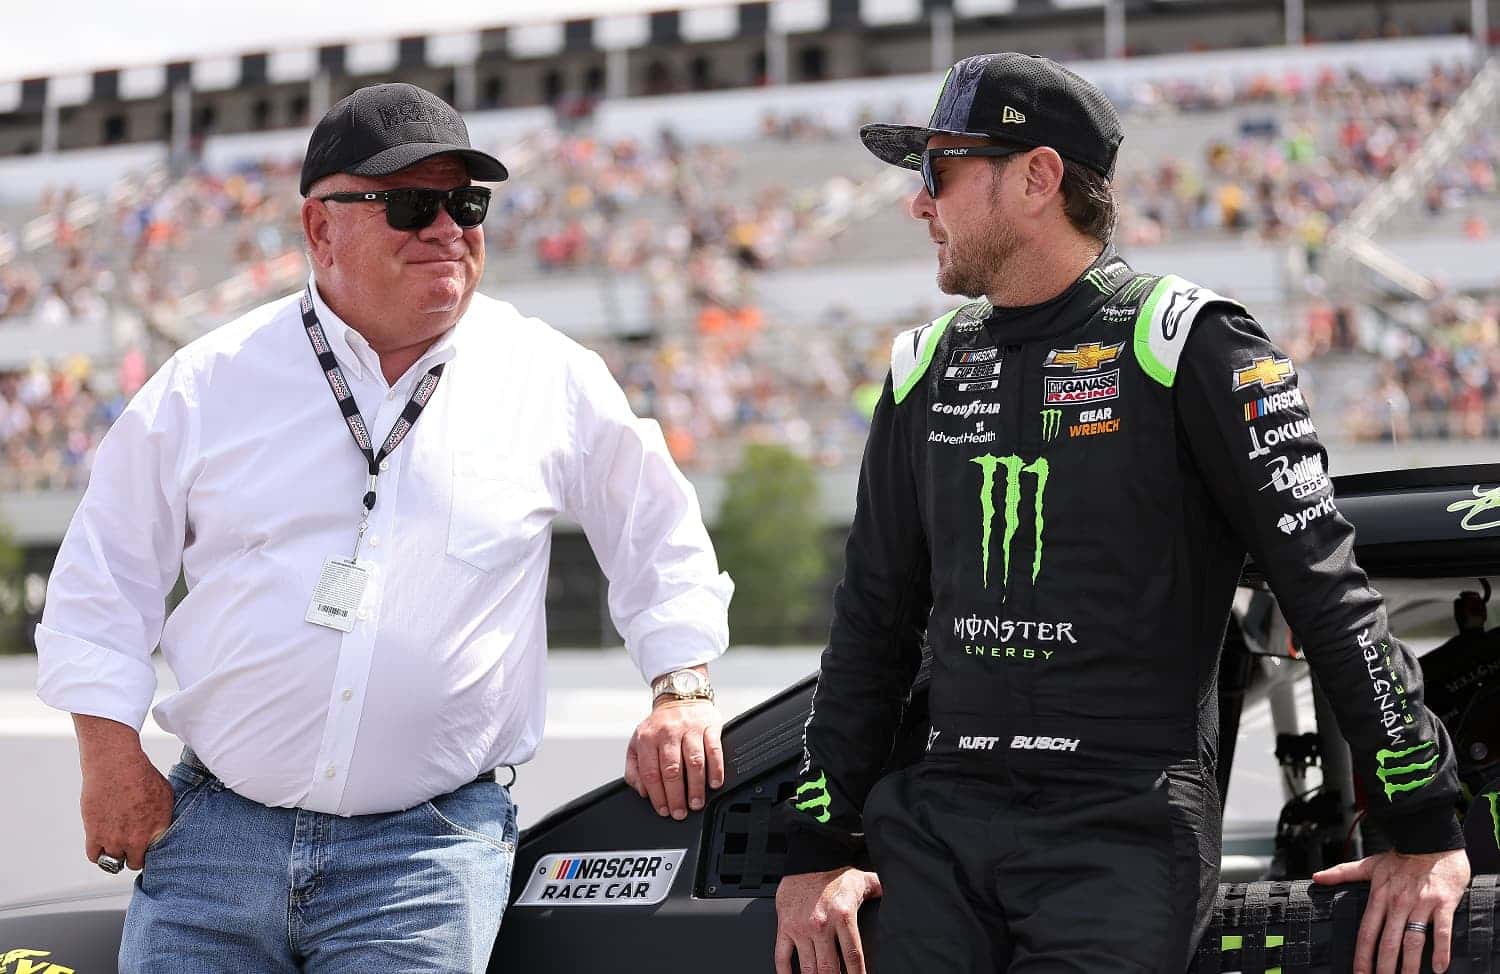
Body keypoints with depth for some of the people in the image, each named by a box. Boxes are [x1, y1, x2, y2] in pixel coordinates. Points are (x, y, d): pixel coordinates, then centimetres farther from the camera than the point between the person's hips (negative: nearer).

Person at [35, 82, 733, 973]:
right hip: (213, 831, 1)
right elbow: (105, 580, 10)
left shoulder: (552, 381, 5)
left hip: (431, 850, -1)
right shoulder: (211, 383, 4)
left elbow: (660, 537, 18)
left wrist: (682, 689, 8)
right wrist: (112, 757, 3)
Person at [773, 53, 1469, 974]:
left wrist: (1429, 836, -9)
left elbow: (1327, 588, -5)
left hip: (1128, 829, -5)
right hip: (939, 820, 5)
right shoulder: (925, 369, 15)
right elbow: (874, 624, 18)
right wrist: (817, 853, 10)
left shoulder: (1184, 345, -2)